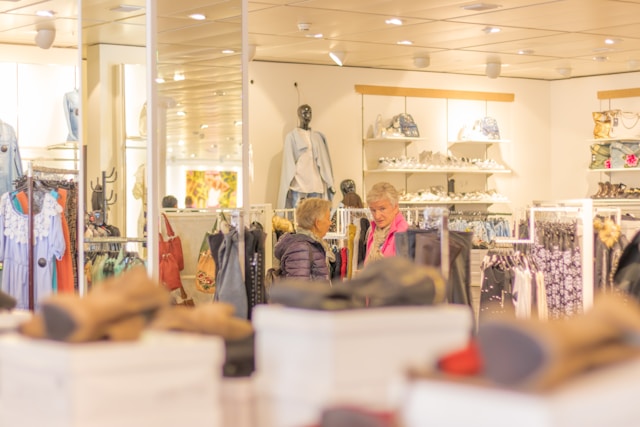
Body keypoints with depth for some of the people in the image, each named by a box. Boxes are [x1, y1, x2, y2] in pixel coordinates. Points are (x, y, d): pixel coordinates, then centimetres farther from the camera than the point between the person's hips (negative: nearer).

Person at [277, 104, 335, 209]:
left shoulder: (318, 136, 15)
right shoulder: (292, 136, 3)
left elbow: (323, 161, 13)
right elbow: (289, 162, -3)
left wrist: (329, 183, 7)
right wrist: (291, 183, -12)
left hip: (316, 181, 4)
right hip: (298, 182, -4)